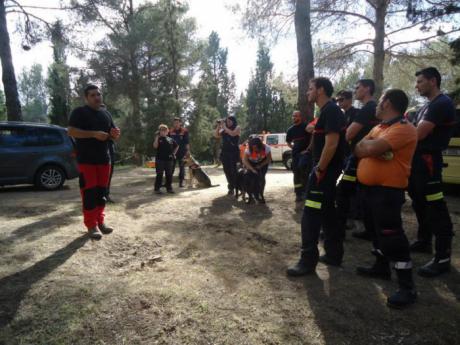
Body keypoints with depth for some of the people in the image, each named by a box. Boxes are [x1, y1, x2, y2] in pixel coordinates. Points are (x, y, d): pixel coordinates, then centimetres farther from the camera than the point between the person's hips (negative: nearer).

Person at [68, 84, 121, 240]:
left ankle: (100, 221, 20)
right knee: (89, 192, -5)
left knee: (101, 192, 10)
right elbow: (71, 131, -14)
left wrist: (115, 133, -3)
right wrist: (94, 134, -22)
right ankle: (91, 225, 2)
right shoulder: (79, 112, -2)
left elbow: (113, 136, 22)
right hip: (86, 160, -6)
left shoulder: (106, 114, 17)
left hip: (104, 159, 6)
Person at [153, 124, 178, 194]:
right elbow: (155, 146, -17)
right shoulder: (158, 139, 1)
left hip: (169, 159, 4)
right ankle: (157, 189, 5)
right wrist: (157, 137, -17)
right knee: (159, 174, -2)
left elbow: (177, 146, 23)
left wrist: (174, 153, 13)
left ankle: (169, 188, 19)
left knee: (169, 174, 9)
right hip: (160, 159, -4)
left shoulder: (170, 139, 9)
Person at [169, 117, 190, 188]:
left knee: (182, 167, 6)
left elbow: (187, 142, -5)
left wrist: (188, 150, -13)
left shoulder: (184, 131, -3)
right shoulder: (171, 132, 6)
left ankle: (181, 182, 13)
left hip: (182, 153, -2)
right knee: (171, 167, 5)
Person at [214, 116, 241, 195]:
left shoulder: (237, 128, 3)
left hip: (234, 152, -5)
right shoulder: (223, 130, 16)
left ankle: (232, 187, -2)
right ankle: (231, 186, 13)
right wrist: (219, 126, 0)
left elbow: (232, 134, -17)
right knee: (227, 170, 4)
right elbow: (216, 135, 9)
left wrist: (224, 127, -8)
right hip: (224, 152, 5)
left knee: (233, 170, -9)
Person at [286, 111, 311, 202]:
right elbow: (288, 141, 27)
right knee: (296, 173, 6)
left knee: (301, 166, -28)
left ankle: (304, 190, -13)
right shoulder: (290, 129, 13)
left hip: (305, 152, -6)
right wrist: (293, 148, 11)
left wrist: (308, 149, -11)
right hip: (295, 153, 6)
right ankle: (298, 194, 15)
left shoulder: (306, 126, -4)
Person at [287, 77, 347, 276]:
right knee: (327, 212, 16)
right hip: (327, 170, 10)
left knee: (310, 215, -7)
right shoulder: (328, 111, 16)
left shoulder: (330, 111, -15)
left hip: (325, 170, -10)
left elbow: (332, 143, -24)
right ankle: (334, 254, 26)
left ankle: (308, 261, 2)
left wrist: (319, 169, -20)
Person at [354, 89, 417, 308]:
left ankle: (407, 288, 2)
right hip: (369, 188, 10)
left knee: (392, 237, -8)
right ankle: (381, 267, 37)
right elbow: (358, 150, 14)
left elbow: (370, 149, -26)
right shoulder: (378, 127, 16)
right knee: (377, 231, 20)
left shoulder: (403, 128, -16)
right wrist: (371, 147, -5)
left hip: (387, 191, -10)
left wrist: (367, 145, -5)